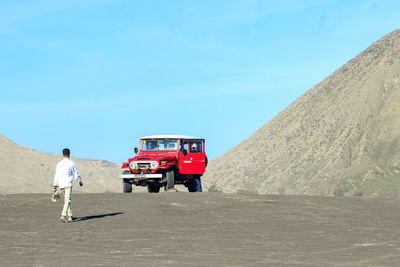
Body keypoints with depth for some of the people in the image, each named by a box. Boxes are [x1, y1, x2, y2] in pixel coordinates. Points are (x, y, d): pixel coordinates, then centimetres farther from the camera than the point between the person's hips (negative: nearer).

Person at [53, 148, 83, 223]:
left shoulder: (59, 164, 8)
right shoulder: (71, 163, -3)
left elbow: (56, 175, 8)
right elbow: (76, 174, 4)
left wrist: (55, 186, 11)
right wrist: (80, 181, 20)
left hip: (61, 185, 5)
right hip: (68, 184, -5)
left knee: (66, 200, 17)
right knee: (67, 201, -10)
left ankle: (70, 216, 21)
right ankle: (63, 215, -27)